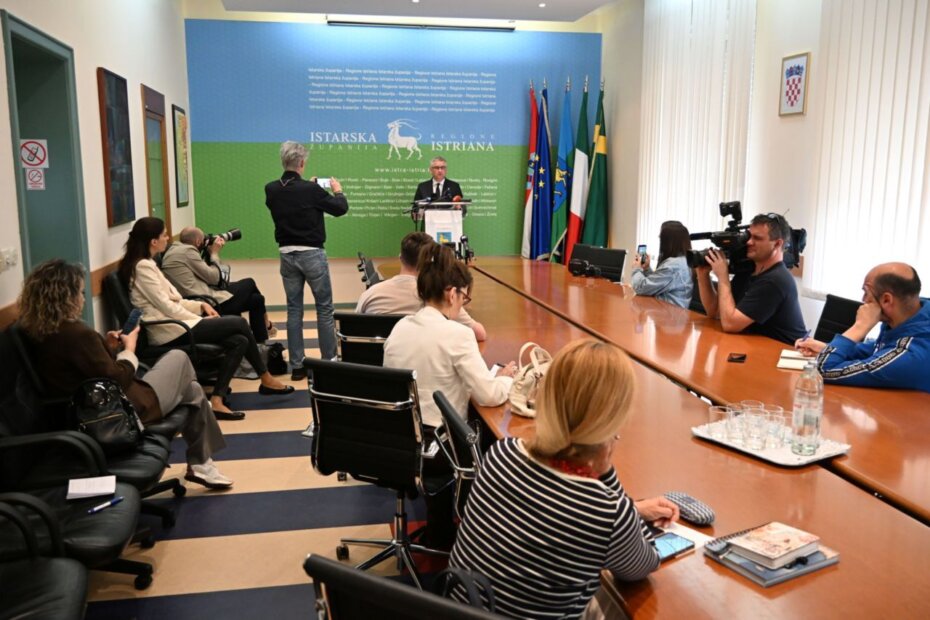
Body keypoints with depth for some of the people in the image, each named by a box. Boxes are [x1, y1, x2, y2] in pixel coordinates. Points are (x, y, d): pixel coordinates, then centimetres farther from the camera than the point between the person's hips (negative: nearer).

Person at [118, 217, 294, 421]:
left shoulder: (147, 264, 18)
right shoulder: (142, 267, -12)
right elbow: (165, 305, -17)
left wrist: (200, 305, 4)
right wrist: (201, 320, -11)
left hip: (174, 325, 10)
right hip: (169, 331, -10)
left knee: (239, 341, -6)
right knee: (239, 323, -11)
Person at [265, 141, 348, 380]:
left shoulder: (271, 190, -2)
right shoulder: (310, 190, -16)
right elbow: (340, 208, -4)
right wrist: (338, 191, 16)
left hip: (287, 254, 5)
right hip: (312, 254, -5)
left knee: (294, 309, 10)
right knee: (325, 308, 7)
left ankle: (296, 365, 12)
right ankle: (329, 361, 12)